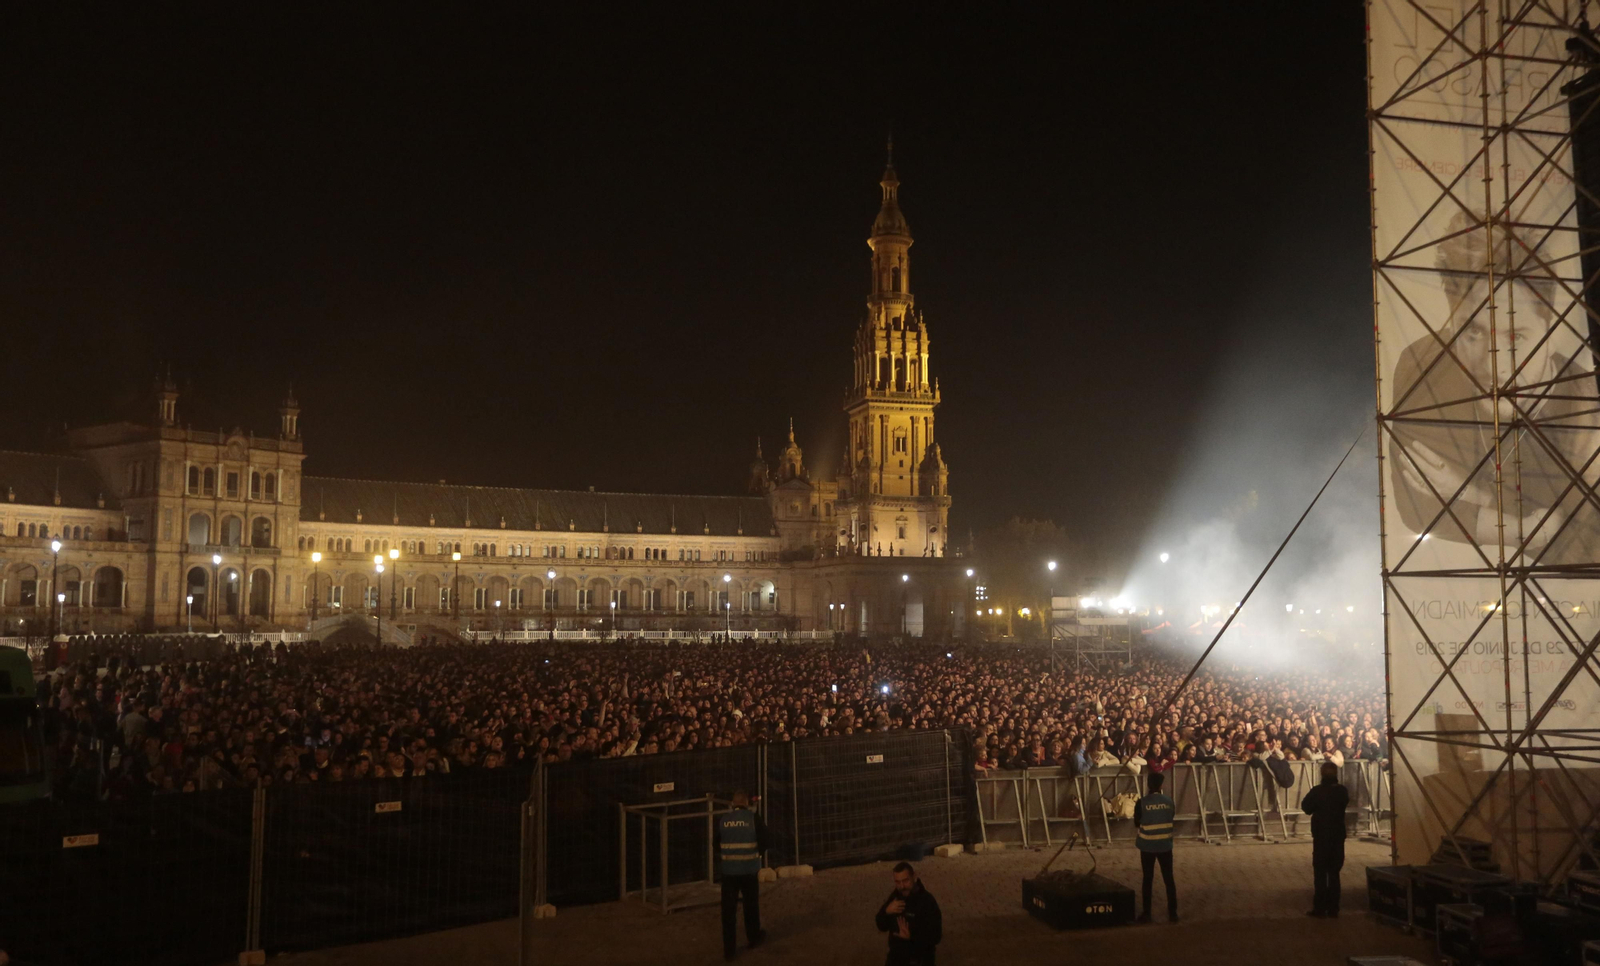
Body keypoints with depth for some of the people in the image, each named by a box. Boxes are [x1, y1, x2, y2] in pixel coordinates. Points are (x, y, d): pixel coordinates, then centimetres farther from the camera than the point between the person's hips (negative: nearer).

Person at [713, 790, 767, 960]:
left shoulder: (721, 819, -1)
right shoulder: (753, 818, -6)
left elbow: (715, 843, 7)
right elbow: (763, 841, -4)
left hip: (728, 869, 1)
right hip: (749, 869, -1)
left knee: (728, 908, 4)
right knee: (751, 904, 18)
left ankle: (728, 949, 2)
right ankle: (753, 938, 34)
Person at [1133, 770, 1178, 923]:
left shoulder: (1142, 803, -11)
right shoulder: (1169, 801, -4)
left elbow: (1136, 823, 1)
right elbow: (1171, 818, 11)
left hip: (1147, 846, -1)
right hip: (1165, 846, 1)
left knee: (1148, 879, 8)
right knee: (1169, 879, 9)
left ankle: (1146, 913, 11)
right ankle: (1173, 913, 11)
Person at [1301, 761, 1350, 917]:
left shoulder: (1317, 791, -15)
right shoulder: (1343, 791, -2)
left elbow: (1306, 807, -4)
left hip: (1321, 837, -4)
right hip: (1338, 836, 4)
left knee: (1320, 873, 4)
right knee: (1334, 873, 10)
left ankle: (1320, 908, 3)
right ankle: (1333, 909, 10)